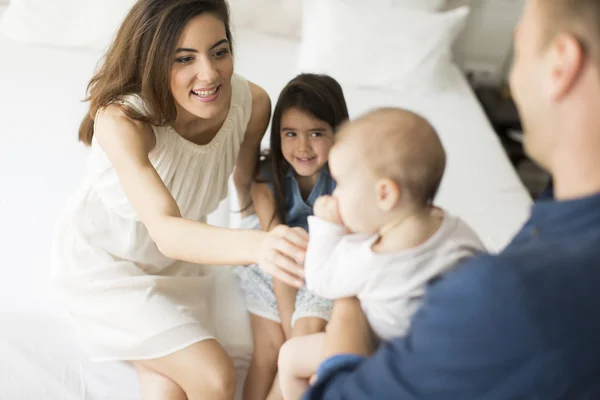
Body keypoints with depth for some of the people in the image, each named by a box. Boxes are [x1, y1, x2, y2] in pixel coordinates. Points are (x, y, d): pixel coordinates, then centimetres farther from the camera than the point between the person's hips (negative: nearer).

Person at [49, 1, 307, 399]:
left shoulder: (252, 102, -22)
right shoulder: (122, 120, -36)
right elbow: (165, 231, -50)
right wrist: (256, 246, -67)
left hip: (178, 250, 4)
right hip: (104, 257, -4)